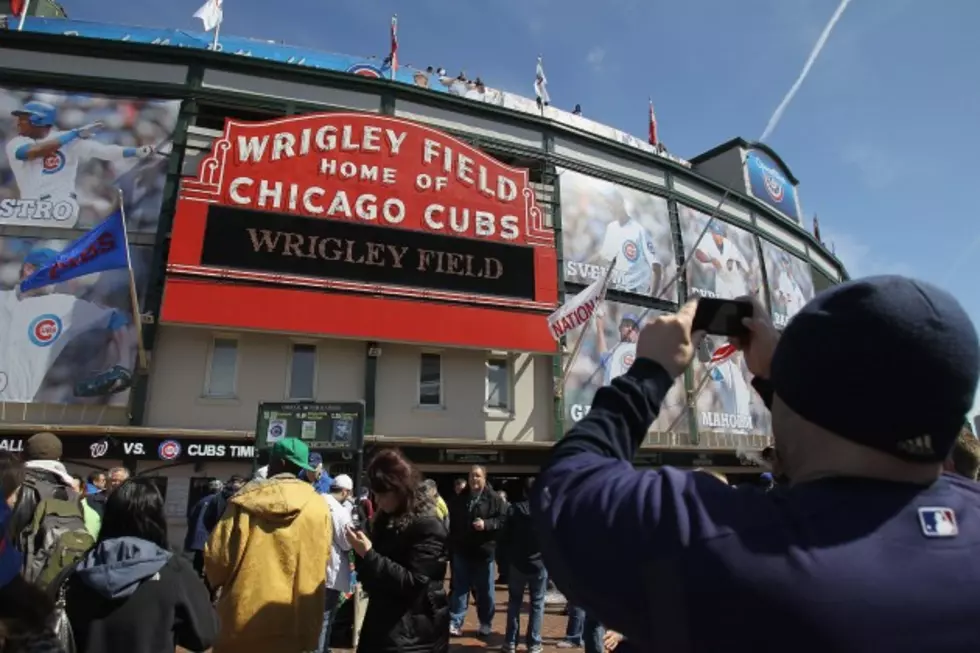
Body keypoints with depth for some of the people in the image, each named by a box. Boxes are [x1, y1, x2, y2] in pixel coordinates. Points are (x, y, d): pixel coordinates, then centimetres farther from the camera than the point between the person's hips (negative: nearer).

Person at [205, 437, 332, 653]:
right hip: (296, 625, 1)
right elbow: (321, 561, 0)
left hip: (243, 617, 0)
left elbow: (218, 555, -5)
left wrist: (216, 581, 17)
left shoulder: (245, 501, -7)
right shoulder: (318, 506, -4)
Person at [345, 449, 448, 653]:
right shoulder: (387, 519, 8)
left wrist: (368, 554, -25)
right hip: (382, 622, 7)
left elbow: (412, 583, -23)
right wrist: (361, 549, -4)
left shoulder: (428, 527, -17)